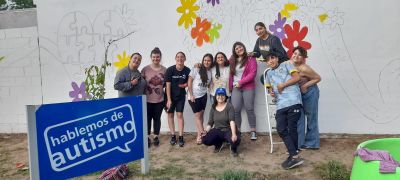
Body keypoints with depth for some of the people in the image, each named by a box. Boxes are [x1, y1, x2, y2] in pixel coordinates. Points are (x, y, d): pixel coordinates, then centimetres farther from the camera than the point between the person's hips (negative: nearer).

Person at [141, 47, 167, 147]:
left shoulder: (164, 70, -1)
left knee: (157, 118, 13)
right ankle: (147, 137, 22)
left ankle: (156, 137, 27)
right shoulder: (145, 69, -5)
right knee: (148, 118, 8)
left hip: (160, 99, 1)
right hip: (147, 99, -1)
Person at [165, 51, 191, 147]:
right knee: (170, 115, 6)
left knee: (180, 115, -1)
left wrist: (186, 84, -16)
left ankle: (181, 137, 4)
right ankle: (173, 136, 17)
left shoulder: (187, 70, -10)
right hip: (170, 96, 0)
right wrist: (169, 99, -16)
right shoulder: (170, 70, -15)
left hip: (181, 96, 0)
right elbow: (168, 85, -14)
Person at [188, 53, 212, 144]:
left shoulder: (210, 72, 4)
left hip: (203, 96, 4)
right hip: (194, 96, -4)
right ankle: (202, 133, 5)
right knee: (198, 115, -1)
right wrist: (191, 95, -11)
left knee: (201, 114, 6)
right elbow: (189, 82, -8)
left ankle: (199, 134, 14)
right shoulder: (196, 69, -8)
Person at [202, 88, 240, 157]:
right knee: (205, 140, -24)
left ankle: (233, 148, 5)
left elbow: (232, 121, -23)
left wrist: (234, 134, -37)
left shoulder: (229, 106, -10)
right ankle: (218, 143, 12)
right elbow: (210, 123, 5)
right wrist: (205, 132, -13)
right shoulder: (213, 108, 4)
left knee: (235, 140, -36)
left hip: (228, 130, -3)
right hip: (217, 131, 3)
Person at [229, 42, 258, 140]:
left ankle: (253, 131, 6)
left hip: (248, 87, -3)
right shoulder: (232, 61, 14)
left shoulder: (250, 59, 1)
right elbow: (231, 75, 15)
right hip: (235, 88, 3)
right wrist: (230, 87, 3)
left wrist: (241, 82, -13)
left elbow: (253, 73, -8)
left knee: (249, 109, -2)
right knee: (235, 110, -5)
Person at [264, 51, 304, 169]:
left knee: (292, 129, -6)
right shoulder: (269, 73, 28)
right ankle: (295, 156, -6)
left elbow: (297, 77, 3)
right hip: (280, 105, 5)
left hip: (293, 102, -5)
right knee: (281, 130, -8)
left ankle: (293, 156, 4)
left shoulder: (286, 65, 14)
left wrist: (283, 85, -1)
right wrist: (271, 92, 10)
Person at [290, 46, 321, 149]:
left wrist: (305, 85, -22)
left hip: (310, 93, -5)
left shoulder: (304, 69, -26)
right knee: (298, 118, 9)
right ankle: (298, 143, 21)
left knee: (311, 118, 9)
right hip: (298, 94, 6)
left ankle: (312, 143, 24)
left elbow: (318, 78, -14)